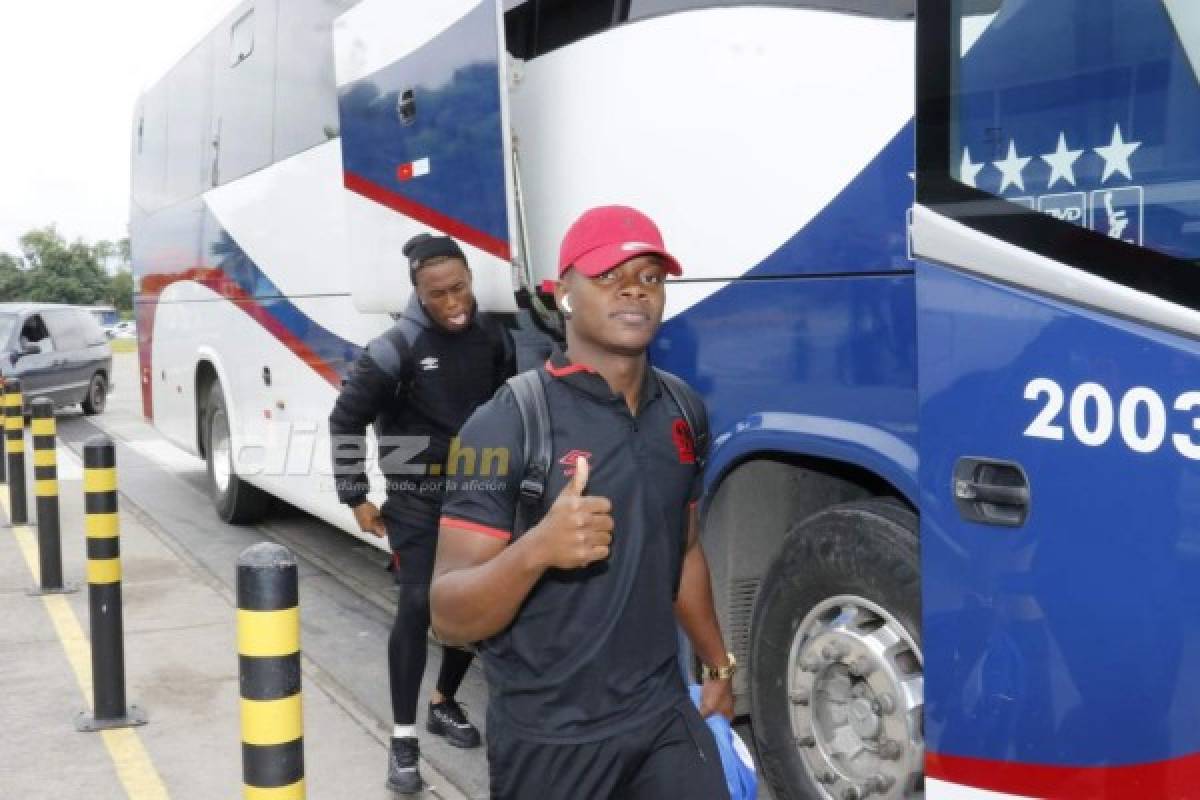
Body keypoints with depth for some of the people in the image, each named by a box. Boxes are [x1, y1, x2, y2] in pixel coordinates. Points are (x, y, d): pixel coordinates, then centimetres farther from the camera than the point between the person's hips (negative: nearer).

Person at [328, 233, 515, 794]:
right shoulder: (397, 349, -14)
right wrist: (356, 498, -7)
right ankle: (403, 737, 2)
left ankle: (444, 703, 31)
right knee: (417, 606, -8)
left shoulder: (493, 337, -1)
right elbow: (346, 420, -7)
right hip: (417, 497, -4)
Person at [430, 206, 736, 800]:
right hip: (550, 740, -5)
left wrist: (717, 664, 21)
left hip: (665, 715, 5)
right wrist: (535, 550, -35)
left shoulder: (680, 412, 4)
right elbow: (449, 617, -19)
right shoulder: (506, 426, -16)